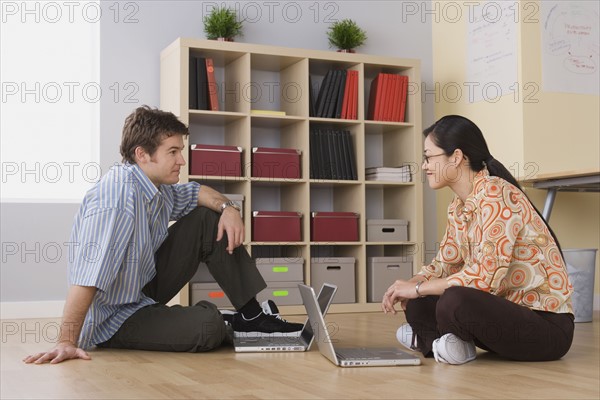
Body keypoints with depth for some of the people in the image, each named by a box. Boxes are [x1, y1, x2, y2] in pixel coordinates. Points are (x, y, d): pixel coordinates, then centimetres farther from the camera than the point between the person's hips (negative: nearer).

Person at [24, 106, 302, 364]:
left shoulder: (160, 189, -1)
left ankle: (252, 317, 4)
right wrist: (67, 342, -41)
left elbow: (195, 192, 21)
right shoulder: (119, 192, -28)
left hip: (146, 286, 9)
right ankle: (232, 325, 5)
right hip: (113, 320, -9)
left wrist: (228, 207, -1)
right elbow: (88, 274, -36)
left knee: (207, 220, 3)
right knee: (207, 325, -32)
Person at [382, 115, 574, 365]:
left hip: (548, 324, -8)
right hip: (507, 311, 8)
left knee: (454, 301, -31)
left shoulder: (496, 193, -19)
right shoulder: (459, 206, 8)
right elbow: (445, 264, 13)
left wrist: (417, 288, -17)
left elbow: (487, 274, -25)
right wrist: (407, 287, -7)